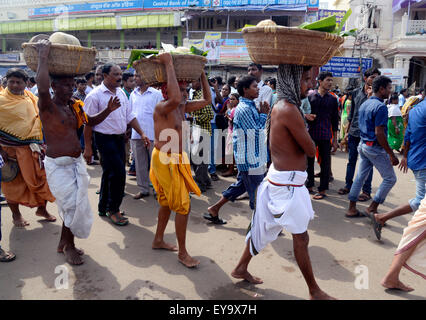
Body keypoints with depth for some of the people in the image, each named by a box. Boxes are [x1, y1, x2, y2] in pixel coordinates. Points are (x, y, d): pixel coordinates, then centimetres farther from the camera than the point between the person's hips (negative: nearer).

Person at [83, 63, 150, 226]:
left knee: (109, 174, 15)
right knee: (118, 173, -11)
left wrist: (141, 133, 6)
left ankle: (103, 208, 29)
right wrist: (88, 147, -13)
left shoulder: (121, 93, 10)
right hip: (105, 139, -7)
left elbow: (129, 115, 15)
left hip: (120, 138, 7)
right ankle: (113, 210, 7)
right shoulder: (95, 95, -11)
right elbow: (88, 123, -12)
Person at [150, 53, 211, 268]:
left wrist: (201, 72, 10)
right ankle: (182, 253, 9)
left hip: (175, 160, 10)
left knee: (167, 202, 21)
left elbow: (207, 100, 13)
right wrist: (168, 64, -37)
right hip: (165, 160, -10)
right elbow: (175, 100, -45)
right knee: (183, 205, -5)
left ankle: (158, 240, 39)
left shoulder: (183, 107, 6)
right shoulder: (162, 107, -20)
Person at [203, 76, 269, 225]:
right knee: (257, 192, 0)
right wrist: (263, 114, -12)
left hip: (253, 156, 11)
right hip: (250, 158, -11)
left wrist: (263, 114, 4)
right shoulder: (244, 109, -19)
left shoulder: (250, 106, 13)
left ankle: (214, 209, 26)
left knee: (241, 185, 19)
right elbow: (255, 132, -21)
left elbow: (257, 128, 17)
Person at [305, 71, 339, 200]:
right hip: (310, 134, 0)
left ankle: (322, 190, 13)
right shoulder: (310, 96, 2)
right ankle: (309, 185, 25)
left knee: (325, 162, 3)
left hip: (325, 136, 0)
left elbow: (335, 120, 7)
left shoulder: (332, 99, 5)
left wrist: (335, 139, 5)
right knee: (309, 160, 9)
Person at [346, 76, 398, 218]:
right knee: (390, 178, 5)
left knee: (360, 177, 12)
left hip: (363, 145, 9)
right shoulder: (380, 107, -17)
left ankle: (351, 209, 15)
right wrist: (391, 154, -17)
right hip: (375, 148, -9)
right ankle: (372, 209, 7)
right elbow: (379, 133, -22)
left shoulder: (364, 104, 12)